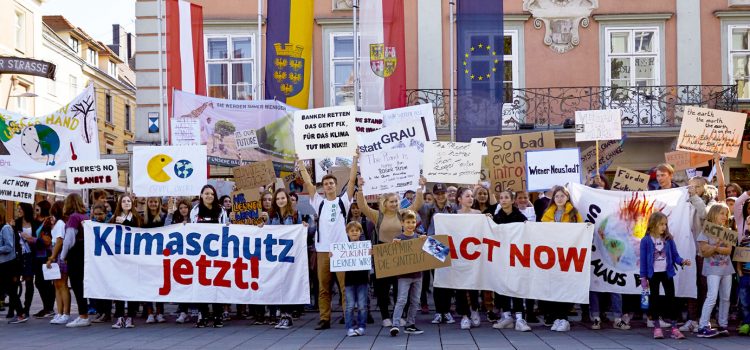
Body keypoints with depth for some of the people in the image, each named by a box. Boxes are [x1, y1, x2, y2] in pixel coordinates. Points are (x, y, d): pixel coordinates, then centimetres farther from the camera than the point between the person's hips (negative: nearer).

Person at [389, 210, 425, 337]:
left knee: (415, 301, 10)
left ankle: (410, 325, 19)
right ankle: (395, 325, -12)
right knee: (401, 300, -11)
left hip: (417, 274, 5)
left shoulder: (419, 237, 5)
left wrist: (425, 241, -10)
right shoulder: (399, 238, -6)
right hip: (404, 274, -5)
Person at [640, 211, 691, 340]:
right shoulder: (646, 241, -7)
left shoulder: (668, 239, 1)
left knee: (671, 299, 2)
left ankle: (674, 328, 7)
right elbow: (643, 260, -4)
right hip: (653, 274, -2)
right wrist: (643, 277, -5)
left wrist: (682, 261, -19)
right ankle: (657, 328, 15)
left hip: (667, 273, 2)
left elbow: (675, 255, 2)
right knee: (654, 299, 6)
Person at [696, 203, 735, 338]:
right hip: (713, 269, -6)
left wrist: (715, 248, -20)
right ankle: (703, 327, -14)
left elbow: (728, 250, -4)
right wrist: (716, 246, -25)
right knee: (712, 297, -14)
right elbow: (705, 252, -10)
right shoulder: (706, 232, -5)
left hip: (726, 267, 6)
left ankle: (723, 325, 20)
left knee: (725, 298, 9)